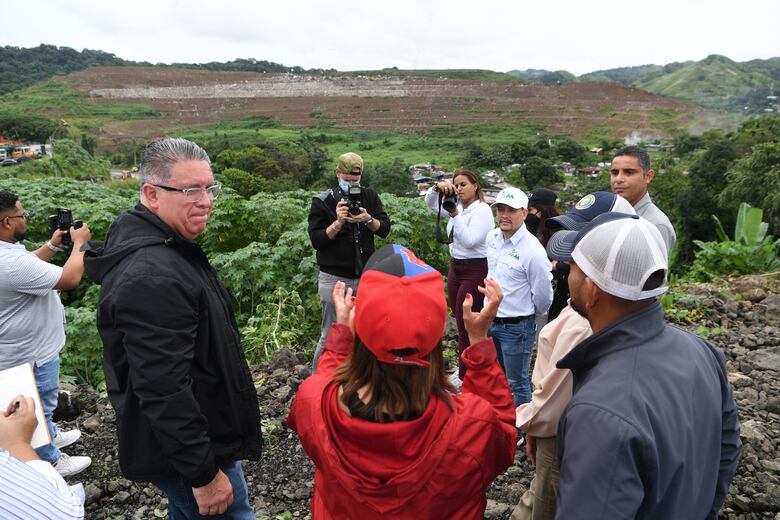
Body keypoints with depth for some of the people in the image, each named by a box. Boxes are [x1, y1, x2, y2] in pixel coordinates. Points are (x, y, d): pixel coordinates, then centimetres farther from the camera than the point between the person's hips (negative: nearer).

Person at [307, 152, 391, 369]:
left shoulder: (369, 196, 6)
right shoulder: (323, 201, -4)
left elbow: (385, 229, 2)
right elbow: (316, 240, -9)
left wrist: (368, 219, -17)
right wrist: (338, 223, -22)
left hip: (365, 276, 4)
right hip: (334, 278, -4)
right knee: (331, 335, 2)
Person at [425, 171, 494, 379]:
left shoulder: (483, 210, -12)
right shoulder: (456, 206, 9)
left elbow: (469, 241, -22)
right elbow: (430, 203, 5)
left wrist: (455, 215, -26)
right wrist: (438, 187, -15)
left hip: (475, 270, -8)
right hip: (455, 267, 8)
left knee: (466, 326, -3)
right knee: (460, 322, 15)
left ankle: (464, 378, 7)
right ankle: (466, 368, 28)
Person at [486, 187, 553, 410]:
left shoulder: (533, 250, -23)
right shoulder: (492, 238, 0)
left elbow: (543, 295, -14)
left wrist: (529, 315, 3)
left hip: (516, 327, -7)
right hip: (490, 320, 8)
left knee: (516, 383, 7)